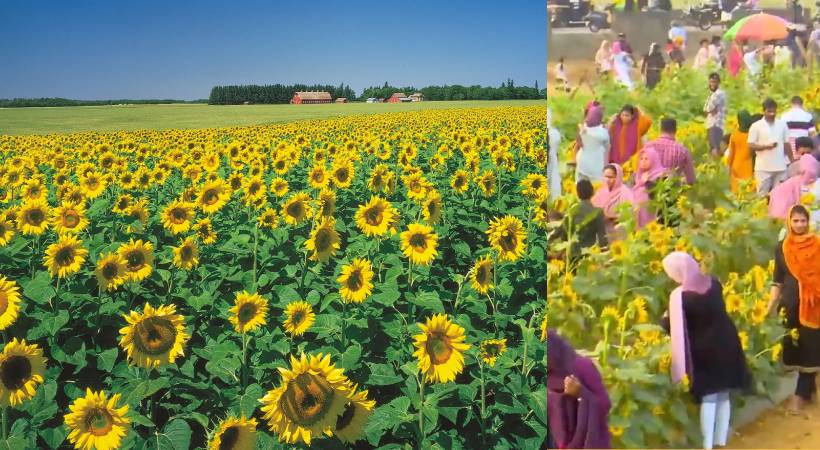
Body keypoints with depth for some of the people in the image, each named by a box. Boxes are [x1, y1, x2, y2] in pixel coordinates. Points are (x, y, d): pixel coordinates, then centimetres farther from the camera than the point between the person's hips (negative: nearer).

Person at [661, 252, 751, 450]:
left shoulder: (679, 296, -20)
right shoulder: (714, 283, -3)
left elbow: (673, 329, -13)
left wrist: (665, 318, 7)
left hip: (704, 351, -5)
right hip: (727, 344, 5)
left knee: (708, 399, 6)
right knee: (724, 396, 15)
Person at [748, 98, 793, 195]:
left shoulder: (782, 124, 7)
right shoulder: (756, 126, -3)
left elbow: (786, 144, 11)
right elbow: (751, 146, -6)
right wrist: (766, 146, -20)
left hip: (780, 167, 3)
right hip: (763, 168, -3)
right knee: (762, 195, 3)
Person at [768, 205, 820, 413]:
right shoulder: (782, 248, 6)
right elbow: (777, 281, 9)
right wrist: (770, 308, 4)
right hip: (791, 304, 2)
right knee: (793, 347, 7)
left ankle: (801, 394, 9)